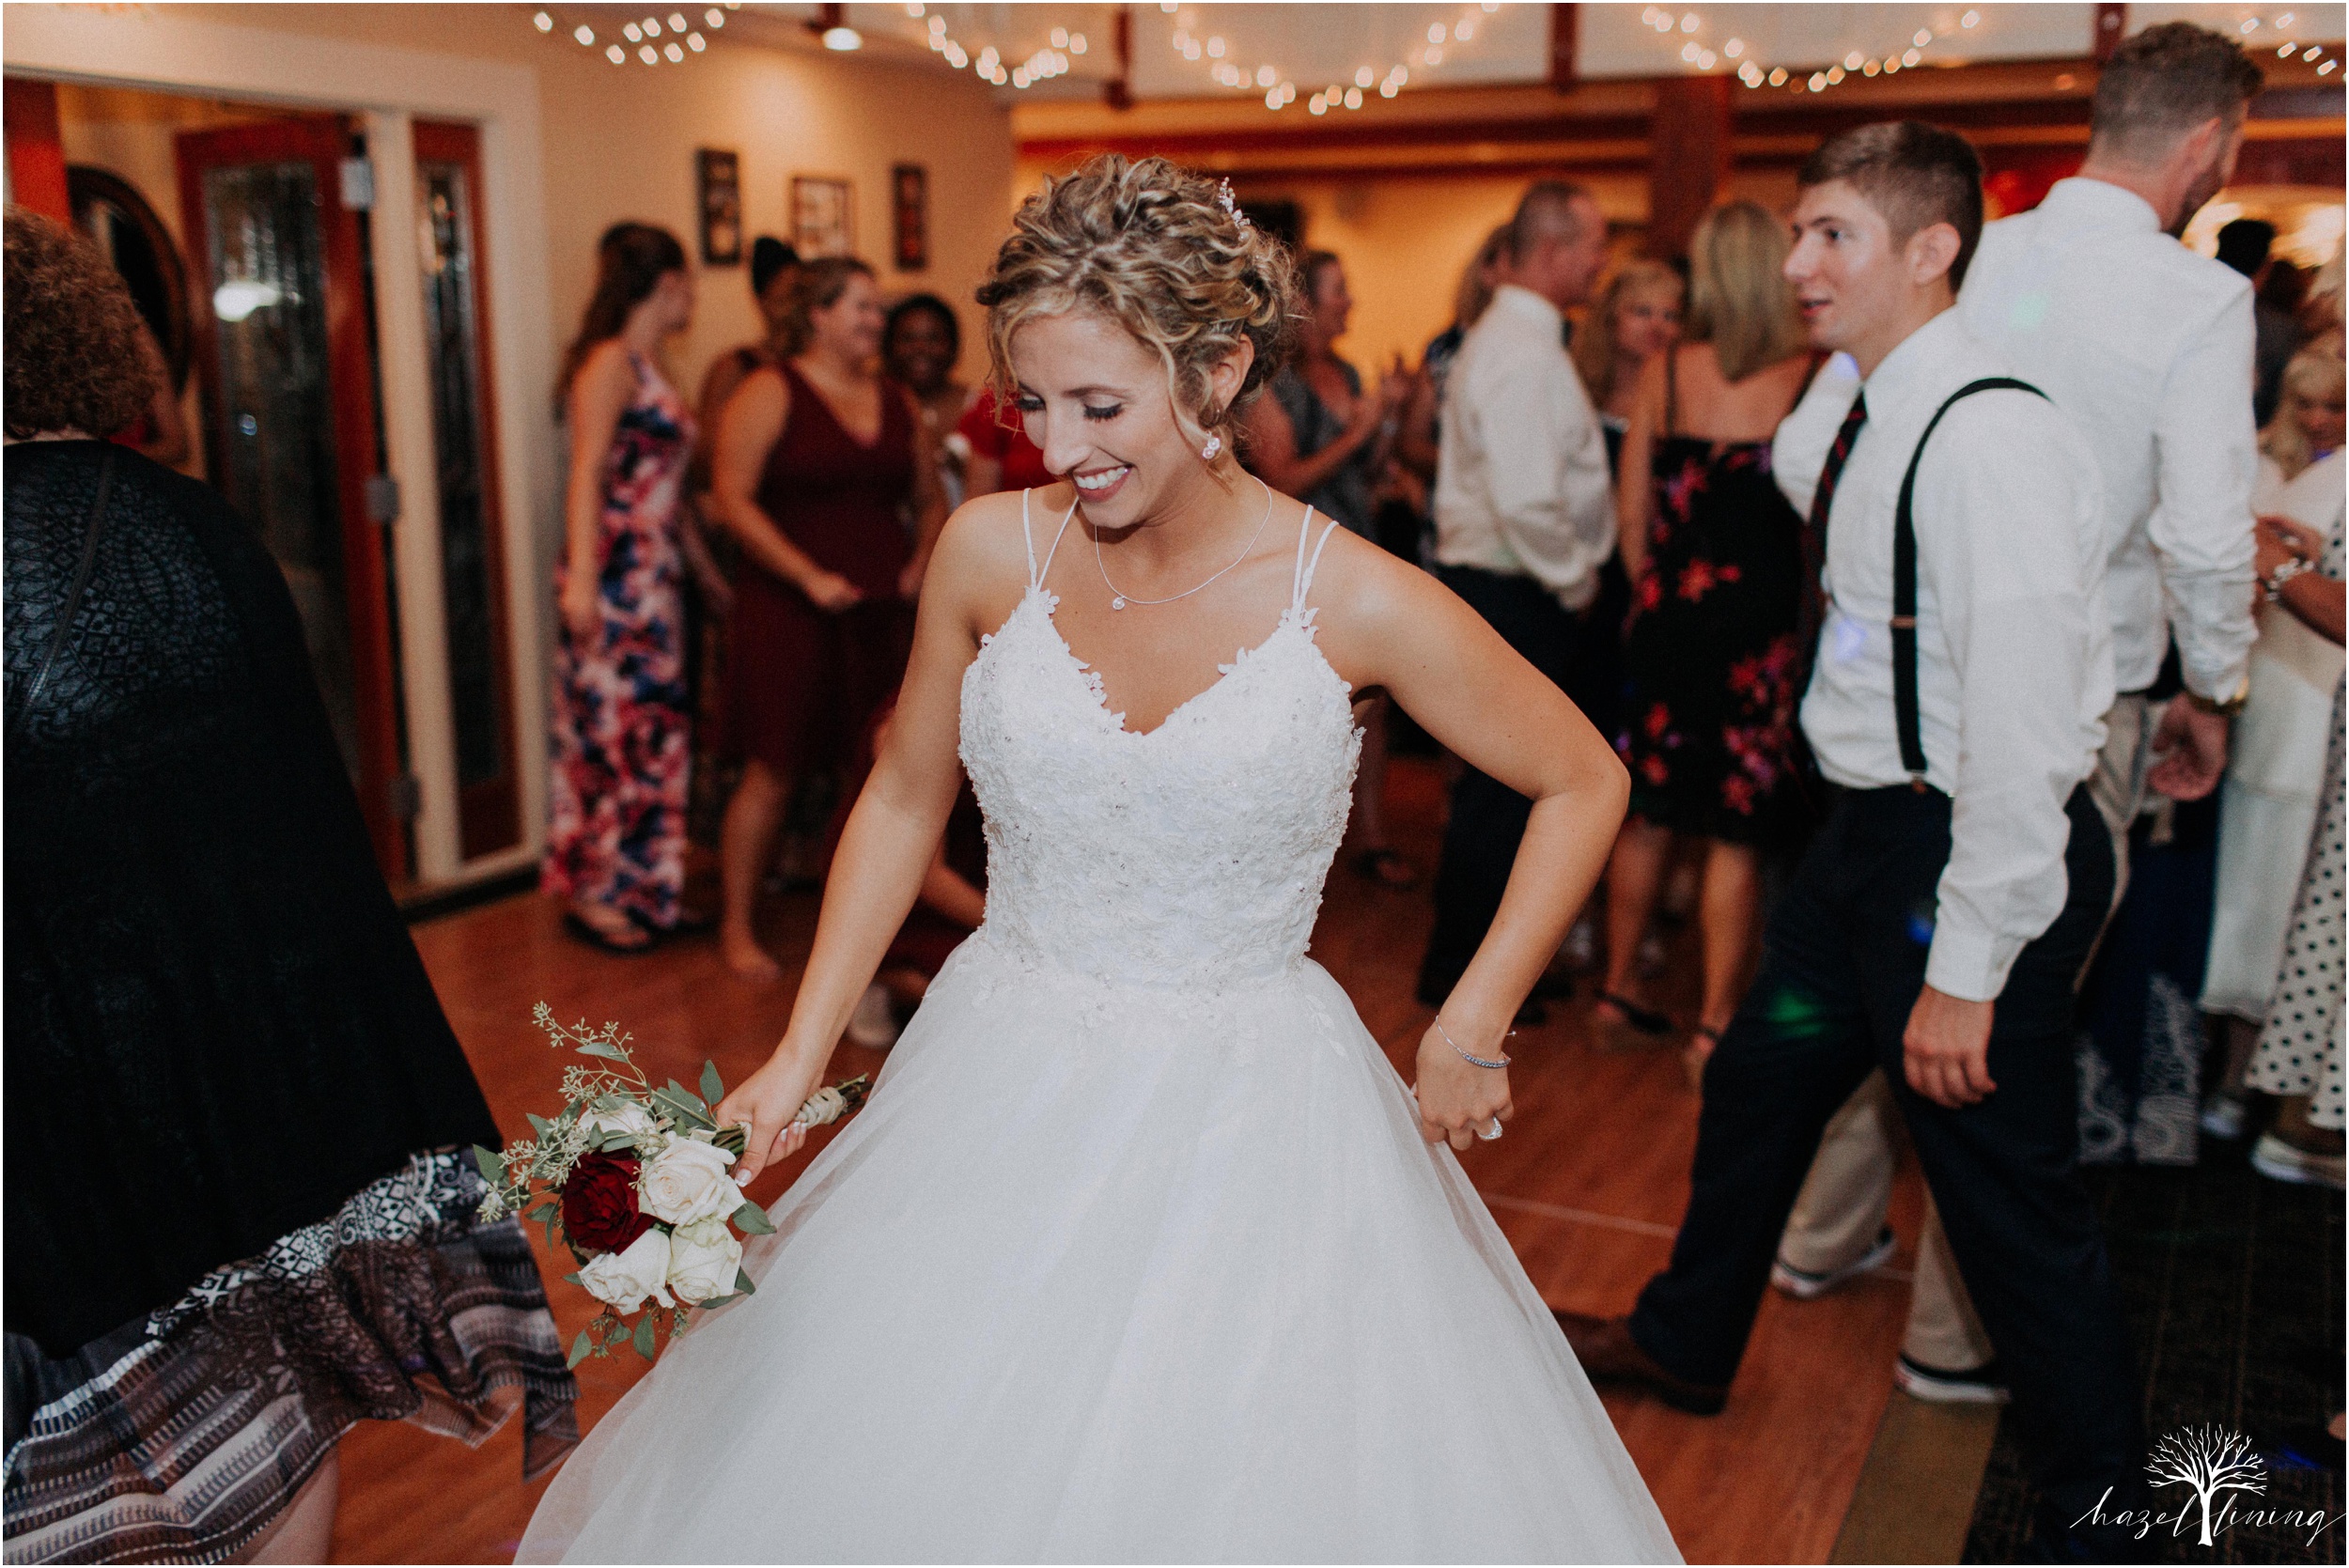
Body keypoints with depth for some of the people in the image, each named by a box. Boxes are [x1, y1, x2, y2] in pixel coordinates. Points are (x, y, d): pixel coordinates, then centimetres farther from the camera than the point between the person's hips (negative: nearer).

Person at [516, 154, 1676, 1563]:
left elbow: (1585, 784, -1)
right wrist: (801, 1054, 2)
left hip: (1249, 1126, -2)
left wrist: (1468, 1034, -3)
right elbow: (907, 800, 7)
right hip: (1000, 1104, 3)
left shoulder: (1357, 603, -15)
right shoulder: (990, 552, -7)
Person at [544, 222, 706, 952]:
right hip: (615, 571, -9)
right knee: (614, 722, -6)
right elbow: (586, 474, -15)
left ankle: (643, 890, 17)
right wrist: (580, 578, -23)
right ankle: (593, 894, 3)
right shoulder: (610, 362, -8)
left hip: (655, 575, 9)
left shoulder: (649, 370, 18)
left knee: (655, 726, 10)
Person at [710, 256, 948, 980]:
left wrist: (922, 560, 1)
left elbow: (929, 499, 21)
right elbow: (733, 498, -10)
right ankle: (737, 925, 11)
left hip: (883, 611, 5)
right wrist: (810, 576, -15)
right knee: (773, 772, -2)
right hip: (790, 613, -5)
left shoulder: (897, 402, 14)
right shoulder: (770, 392, -4)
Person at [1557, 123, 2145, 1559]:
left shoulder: (1992, 442, -23)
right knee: (1761, 1078, 23)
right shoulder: (1871, 414, 7)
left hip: (1979, 852, -10)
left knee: (2014, 1200, 3)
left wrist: (1967, 969, -23)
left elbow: (2023, 727, -25)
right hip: (1877, 832, 10)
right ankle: (1685, 1342, 46)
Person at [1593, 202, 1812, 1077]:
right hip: (1761, 624, -3)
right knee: (1737, 838, 4)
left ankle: (1618, 990, 26)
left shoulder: (1665, 372, 0)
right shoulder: (1809, 379, -9)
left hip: (1670, 613, 3)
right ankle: (1714, 1025, 10)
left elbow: (1632, 512, 5)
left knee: (1648, 815, 16)